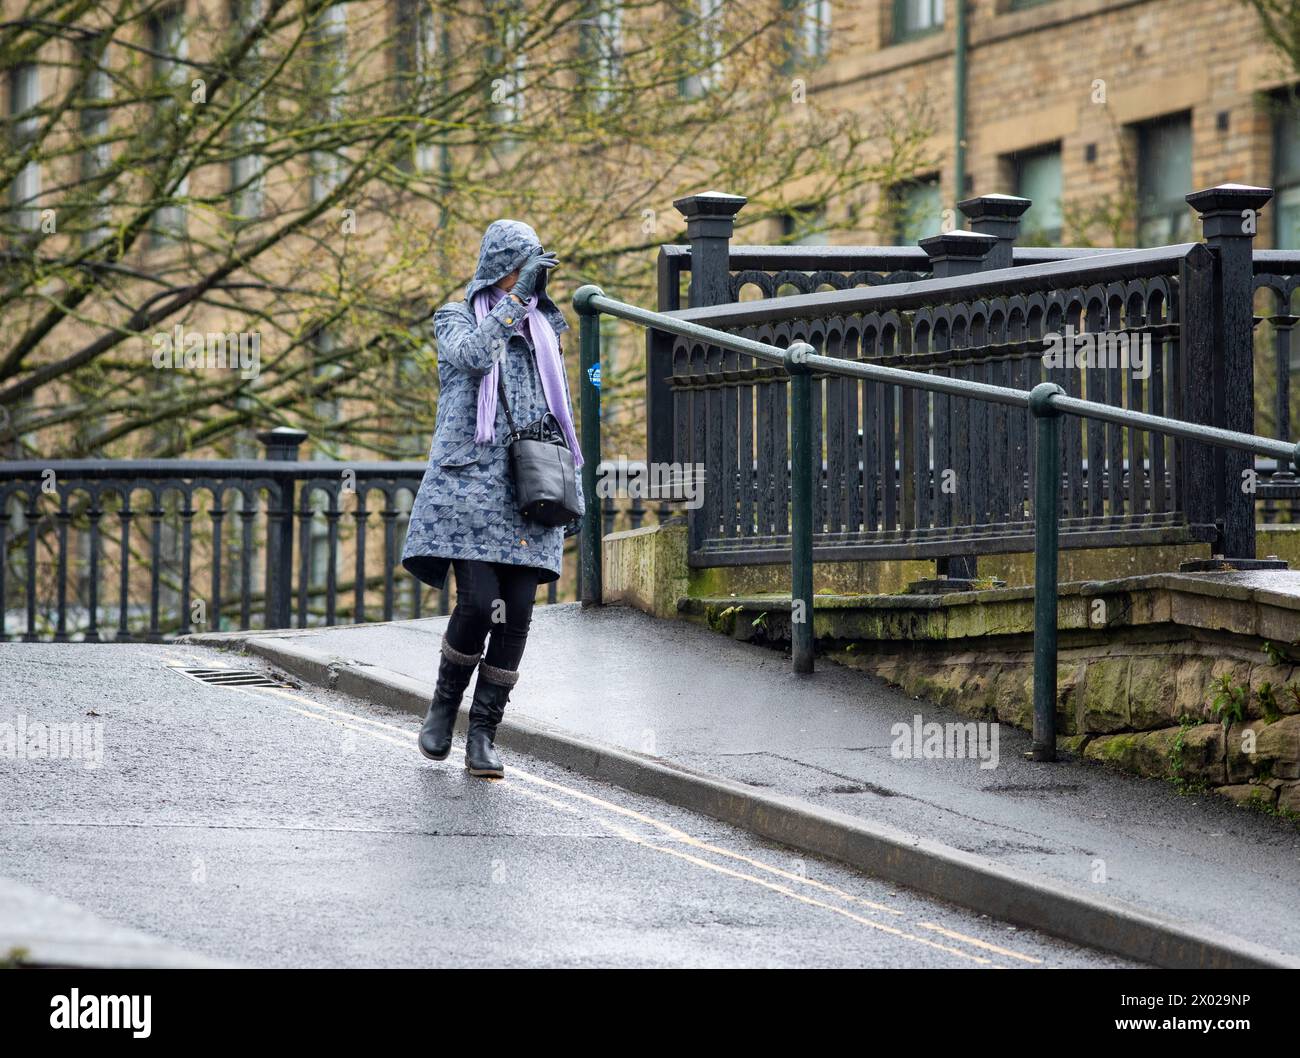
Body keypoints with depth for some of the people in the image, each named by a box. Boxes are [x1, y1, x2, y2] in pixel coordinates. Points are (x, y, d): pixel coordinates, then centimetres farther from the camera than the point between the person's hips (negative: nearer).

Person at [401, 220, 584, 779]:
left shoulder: (543, 329, 20)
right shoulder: (456, 318, 7)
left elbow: (561, 417, 23)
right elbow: (473, 353, -18)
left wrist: (574, 493, 18)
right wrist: (515, 297, -18)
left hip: (527, 491, 4)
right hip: (468, 481, -4)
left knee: (517, 613, -5)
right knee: (480, 602, -16)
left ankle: (483, 733, 2)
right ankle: (444, 706, 10)